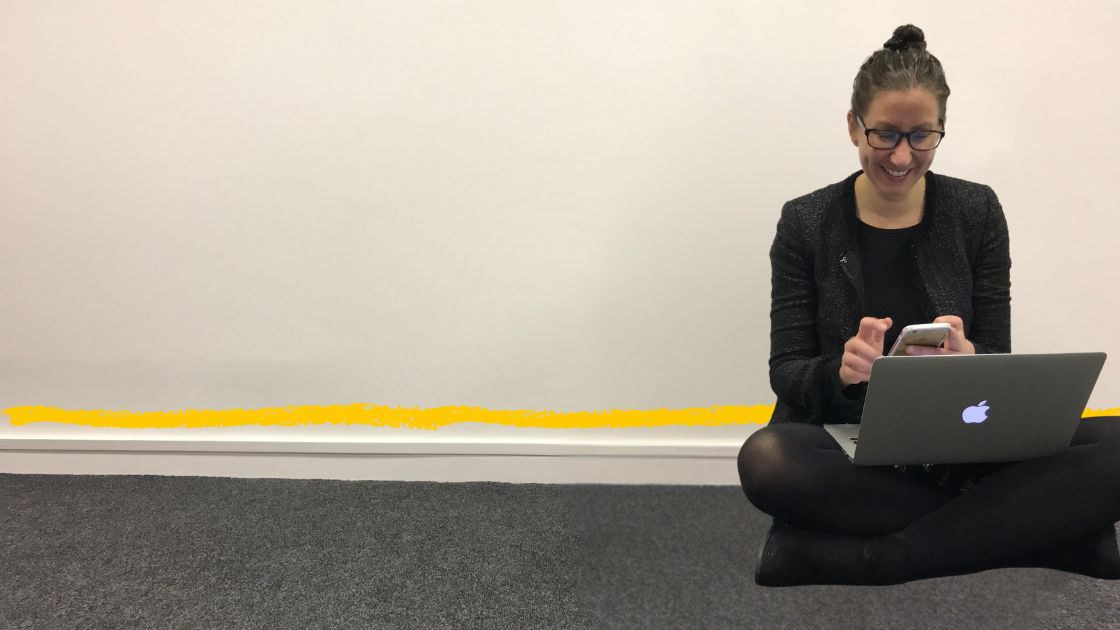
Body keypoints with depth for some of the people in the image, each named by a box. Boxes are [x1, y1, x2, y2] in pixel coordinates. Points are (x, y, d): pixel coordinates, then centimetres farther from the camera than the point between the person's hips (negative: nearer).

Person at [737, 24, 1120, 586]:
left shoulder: (976, 212, 3)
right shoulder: (805, 222, -1)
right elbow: (785, 370, -4)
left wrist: (964, 357, -23)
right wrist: (841, 370, -28)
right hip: (843, 444, 0)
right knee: (765, 459, -36)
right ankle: (1031, 527, -21)